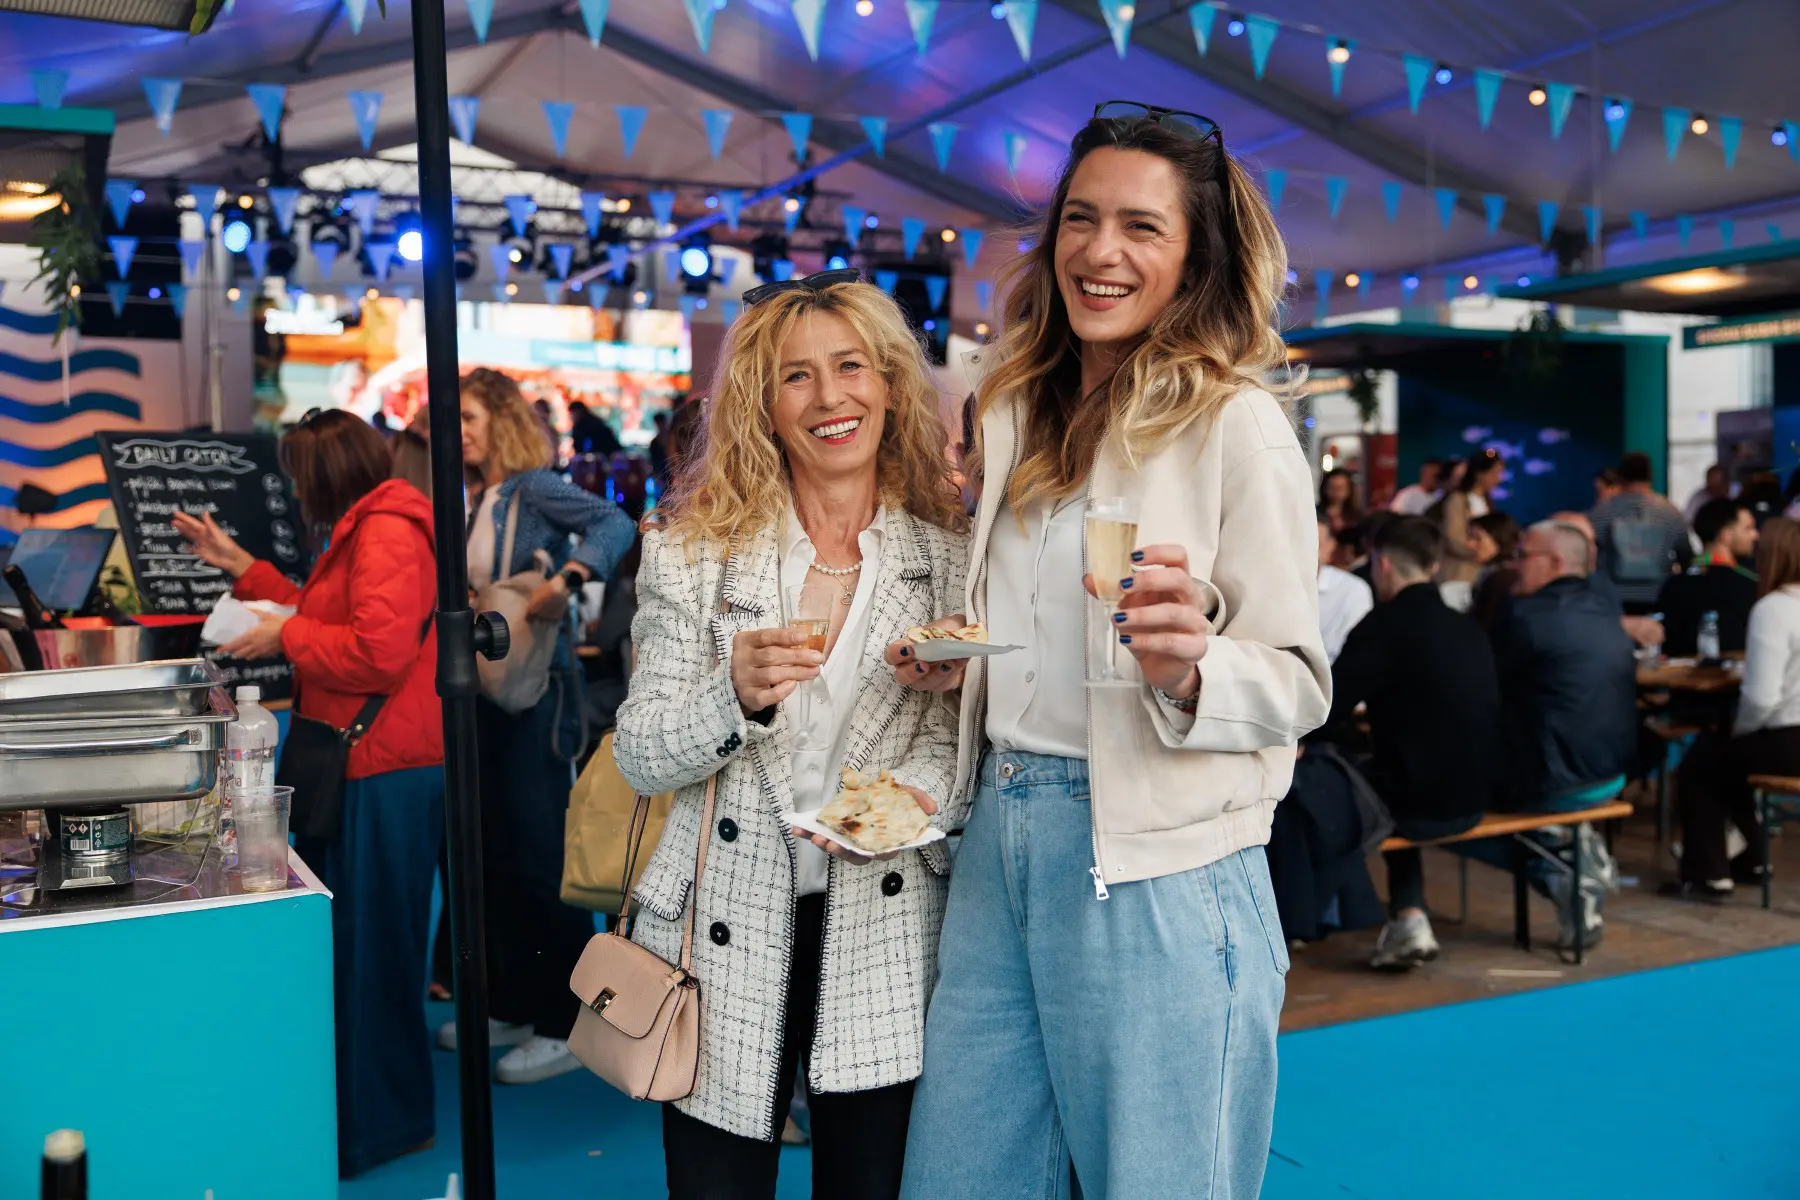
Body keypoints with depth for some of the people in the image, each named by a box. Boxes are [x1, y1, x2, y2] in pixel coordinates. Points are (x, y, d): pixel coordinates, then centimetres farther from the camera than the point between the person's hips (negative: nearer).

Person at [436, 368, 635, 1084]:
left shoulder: (534, 489, -11)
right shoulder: (469, 502, 12)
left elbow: (615, 524, -26)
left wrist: (567, 579, -39)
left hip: (537, 688, -9)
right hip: (484, 685, 9)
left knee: (540, 854, -6)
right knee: (494, 853, 14)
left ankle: (569, 1024, 5)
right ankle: (515, 1005, 27)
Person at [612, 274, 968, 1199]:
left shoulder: (949, 559, 3)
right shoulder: (695, 549, 0)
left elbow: (966, 738, 6)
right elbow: (638, 758, -3)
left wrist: (923, 793, -15)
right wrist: (736, 696, -21)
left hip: (883, 938, 1)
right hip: (725, 932, 0)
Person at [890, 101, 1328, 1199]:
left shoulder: (1235, 421, -8)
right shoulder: (1025, 412, 12)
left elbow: (1300, 682, -8)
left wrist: (1186, 672, -27)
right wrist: (950, 666, 4)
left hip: (1154, 868, -6)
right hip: (1000, 840, 6)